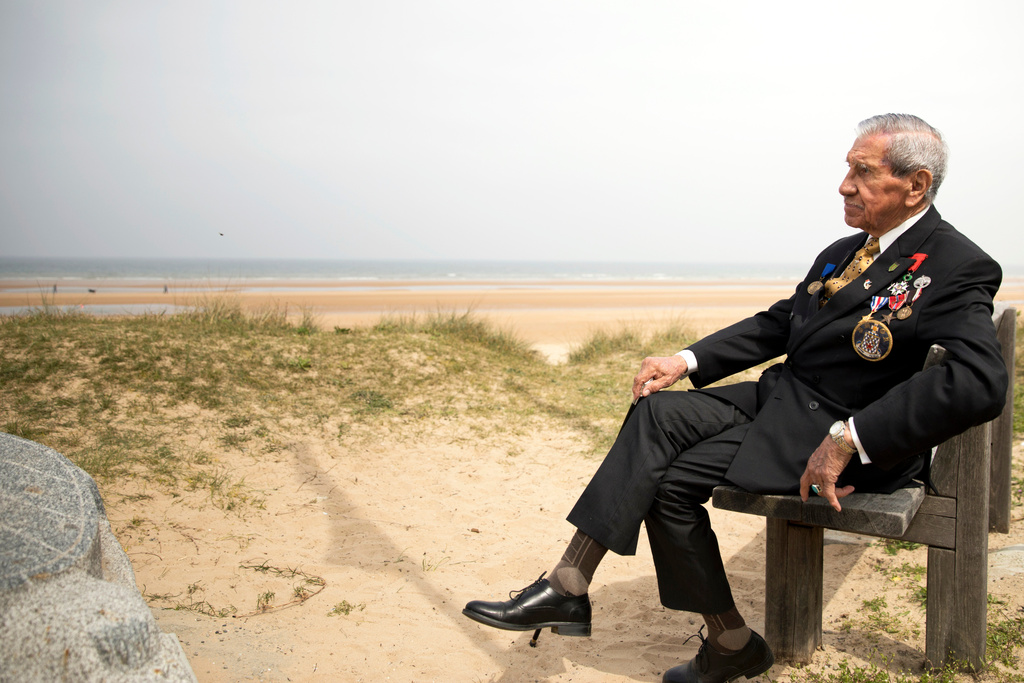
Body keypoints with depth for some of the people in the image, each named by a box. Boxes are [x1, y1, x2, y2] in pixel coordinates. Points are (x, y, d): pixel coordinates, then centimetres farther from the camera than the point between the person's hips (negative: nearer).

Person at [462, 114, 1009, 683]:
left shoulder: (958, 268, -13)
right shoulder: (842, 253, 15)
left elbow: (979, 384, -28)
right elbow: (778, 323, 19)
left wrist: (848, 441, -30)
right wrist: (689, 361, 4)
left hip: (835, 426, -8)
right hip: (780, 396, 8)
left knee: (671, 478, -18)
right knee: (658, 412, -15)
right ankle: (567, 586, -19)